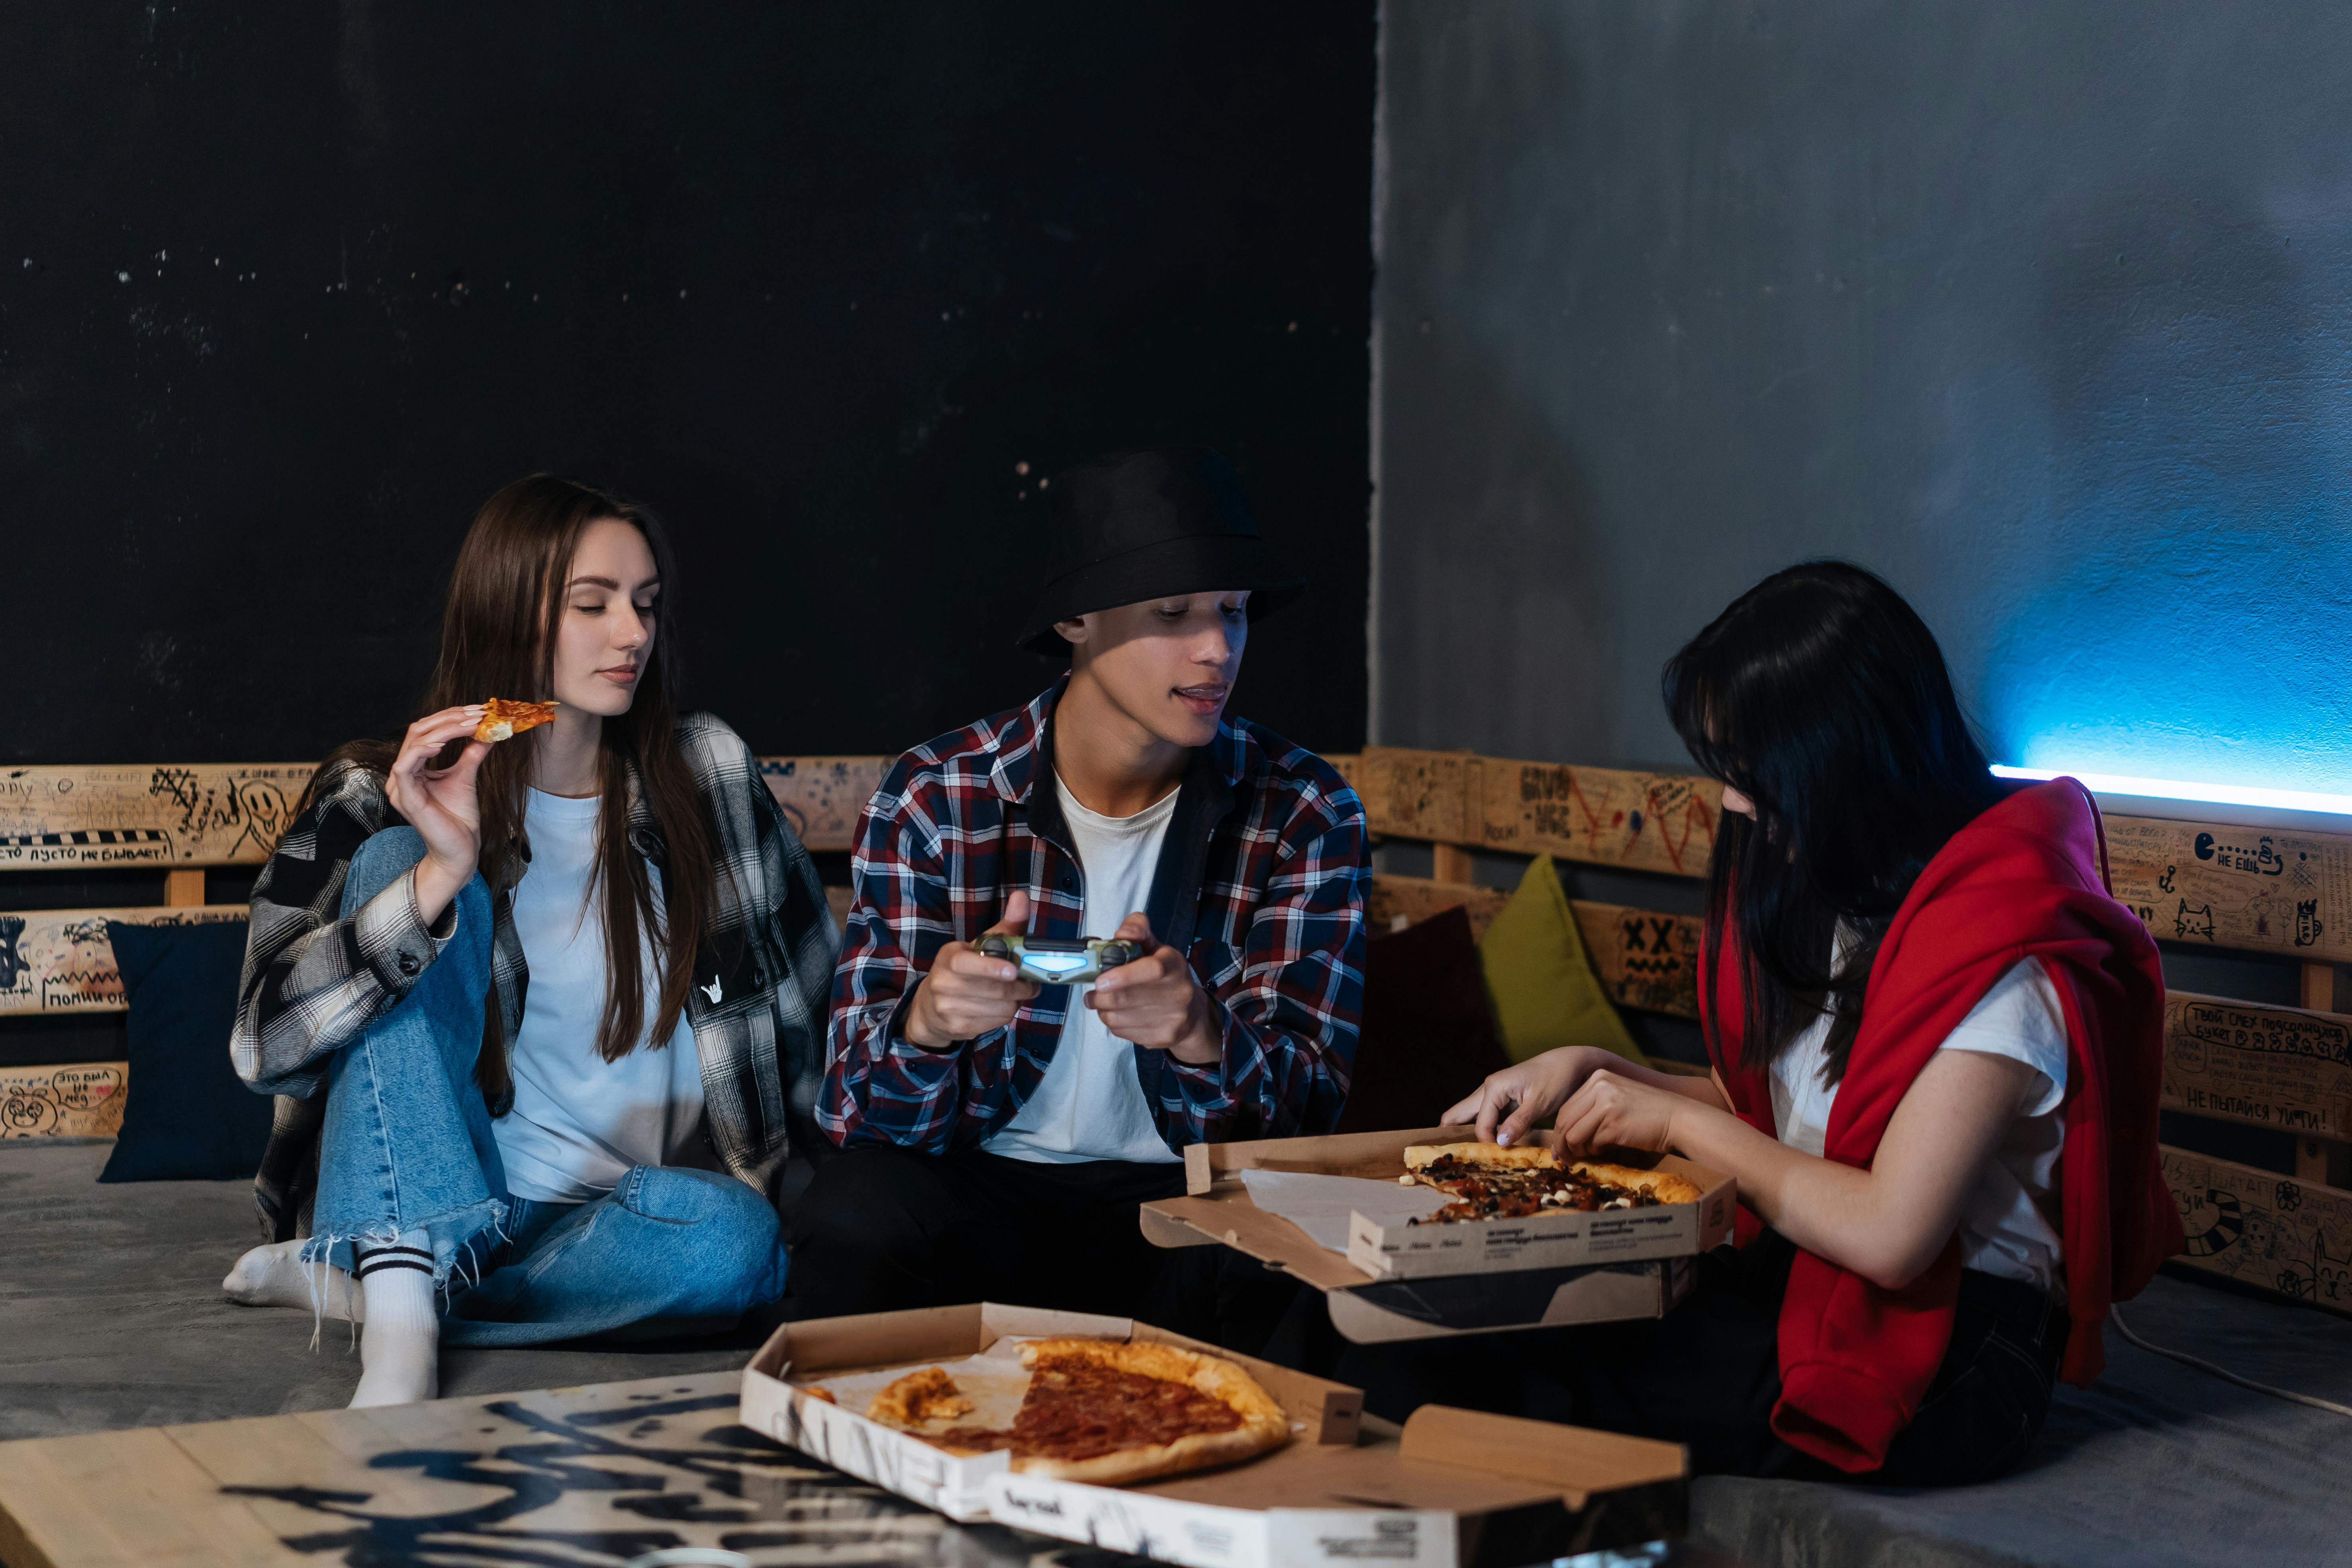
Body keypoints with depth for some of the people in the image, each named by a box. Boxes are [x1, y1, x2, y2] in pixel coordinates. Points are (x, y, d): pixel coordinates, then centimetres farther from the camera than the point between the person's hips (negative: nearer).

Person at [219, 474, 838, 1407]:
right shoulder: (384, 799, -3)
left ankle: (342, 1277, -17)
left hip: (621, 1213, 2)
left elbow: (814, 998, 13)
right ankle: (399, 1308, -31)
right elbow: (264, 1040, -16)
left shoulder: (706, 770, 4)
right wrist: (440, 874, -27)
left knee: (733, 1240, -35)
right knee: (395, 859, -20)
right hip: (435, 1195, -1)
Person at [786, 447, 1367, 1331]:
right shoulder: (933, 800, -6)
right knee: (855, 1215, -33)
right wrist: (928, 1021, -34)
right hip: (980, 1188, 0)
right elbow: (859, 1114, -9)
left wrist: (1199, 1036, -33)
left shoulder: (1304, 815, -3)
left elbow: (1304, 1104, -9)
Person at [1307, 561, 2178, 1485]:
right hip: (1797, 1277, 9)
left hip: (1938, 1357, -8)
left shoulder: (1998, 954, -18)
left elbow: (1889, 1236, -22)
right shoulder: (1840, 894, 11)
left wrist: (1678, 1118, -11)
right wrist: (1590, 1073, 7)